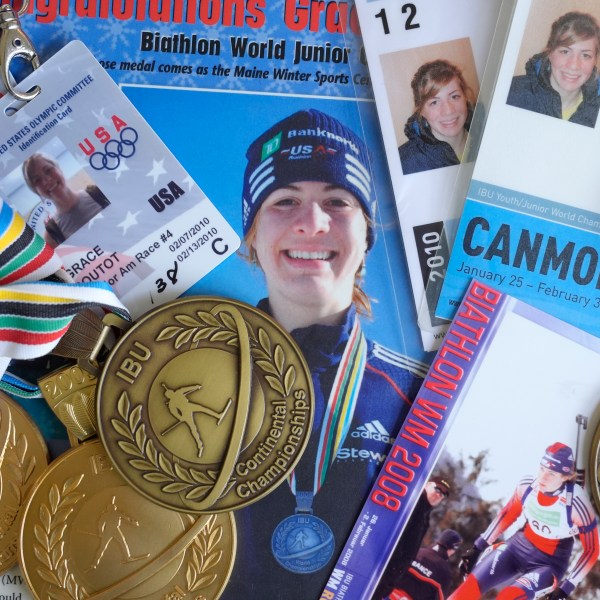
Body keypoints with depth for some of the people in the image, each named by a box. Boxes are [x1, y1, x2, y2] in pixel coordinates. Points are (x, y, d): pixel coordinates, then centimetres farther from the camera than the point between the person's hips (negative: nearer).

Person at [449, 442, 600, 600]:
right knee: (470, 587, -15)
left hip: (550, 563, -3)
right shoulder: (527, 485, -14)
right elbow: (507, 515, 4)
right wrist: (477, 547, 3)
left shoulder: (576, 503, -25)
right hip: (518, 545, 4)